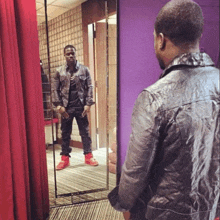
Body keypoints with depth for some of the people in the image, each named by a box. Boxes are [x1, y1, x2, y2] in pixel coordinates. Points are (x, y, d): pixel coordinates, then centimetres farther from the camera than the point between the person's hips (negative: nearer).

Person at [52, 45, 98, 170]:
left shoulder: (84, 70, 2)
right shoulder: (59, 72, 4)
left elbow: (89, 87, -1)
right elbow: (55, 89, 2)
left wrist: (88, 104, -9)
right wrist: (59, 105, -7)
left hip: (81, 106, -1)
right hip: (66, 107, 1)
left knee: (85, 132, 7)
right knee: (65, 133, 9)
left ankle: (88, 156, 20)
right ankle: (65, 158, 22)